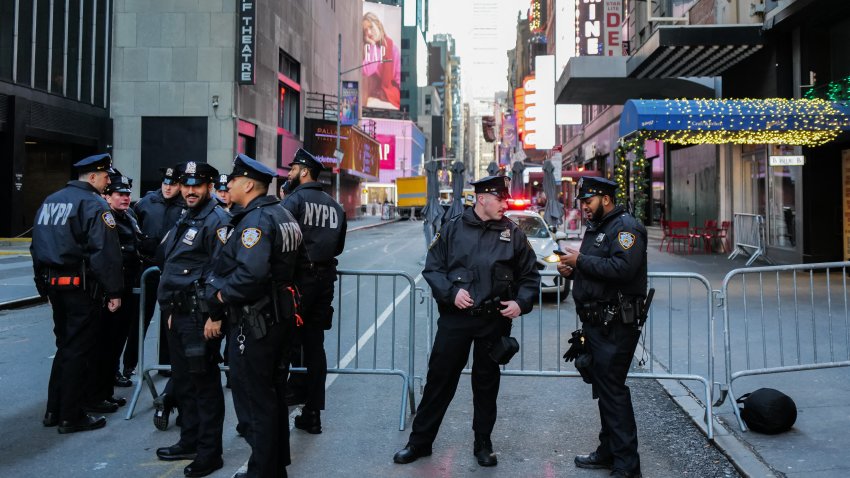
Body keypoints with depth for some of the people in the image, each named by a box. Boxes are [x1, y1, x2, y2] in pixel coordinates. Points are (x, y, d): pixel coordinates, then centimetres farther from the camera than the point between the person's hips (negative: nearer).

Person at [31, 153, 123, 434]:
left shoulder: (50, 201, 15)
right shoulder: (93, 204, -12)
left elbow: (37, 246, 18)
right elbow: (105, 252, -19)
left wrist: (43, 282, 22)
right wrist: (114, 291, -15)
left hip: (53, 283, 8)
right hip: (81, 285, -8)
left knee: (65, 345, 18)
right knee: (78, 349, 0)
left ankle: (54, 410, 23)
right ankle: (71, 417, 7)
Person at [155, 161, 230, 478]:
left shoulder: (217, 220, -12)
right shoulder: (184, 219, 17)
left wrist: (214, 316, -23)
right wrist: (170, 309, 21)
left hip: (199, 316, -9)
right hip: (178, 314, 9)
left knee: (205, 383, -1)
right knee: (183, 380, 17)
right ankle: (190, 442, 31)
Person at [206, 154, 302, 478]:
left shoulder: (255, 220, -17)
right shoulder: (282, 214, 12)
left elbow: (251, 272, -32)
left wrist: (222, 294, -14)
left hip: (255, 322, -10)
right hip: (281, 315, 10)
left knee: (255, 400, 2)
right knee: (274, 395, 18)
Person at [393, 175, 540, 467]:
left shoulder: (512, 233, 4)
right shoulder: (454, 228, 0)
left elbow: (530, 274, 10)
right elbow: (432, 268, 2)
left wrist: (521, 303, -6)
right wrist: (451, 292, -14)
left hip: (495, 320, 1)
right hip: (455, 318, -1)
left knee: (486, 383, 13)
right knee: (439, 379, 5)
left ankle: (483, 444, 28)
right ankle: (420, 441, 19)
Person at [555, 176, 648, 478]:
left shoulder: (624, 227, -11)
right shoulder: (596, 228, 20)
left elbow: (623, 268, -27)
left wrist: (581, 261, -18)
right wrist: (571, 270, 6)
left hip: (615, 327, -10)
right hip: (596, 325, 10)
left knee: (612, 391, -8)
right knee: (603, 388, 16)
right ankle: (608, 453, 27)